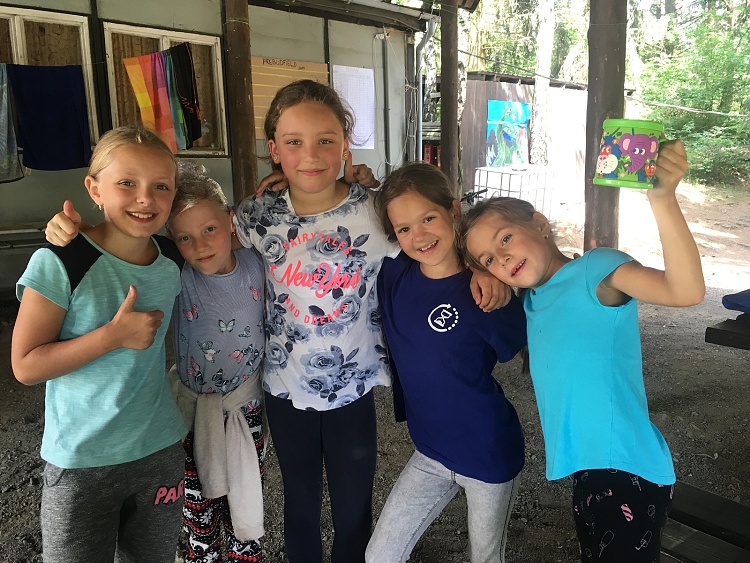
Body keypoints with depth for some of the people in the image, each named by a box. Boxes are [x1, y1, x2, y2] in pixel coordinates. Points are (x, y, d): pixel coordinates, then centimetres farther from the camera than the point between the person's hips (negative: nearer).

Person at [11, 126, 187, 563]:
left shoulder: (172, 261, -3)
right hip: (81, 463, -4)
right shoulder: (59, 264, -18)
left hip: (162, 450, 5)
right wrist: (114, 335, -25)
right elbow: (26, 366, -15)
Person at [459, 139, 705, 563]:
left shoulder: (595, 269, -15)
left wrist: (663, 198, -42)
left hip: (627, 470, -8)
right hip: (588, 470, 8)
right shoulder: (534, 298, 8)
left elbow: (687, 291, -30)